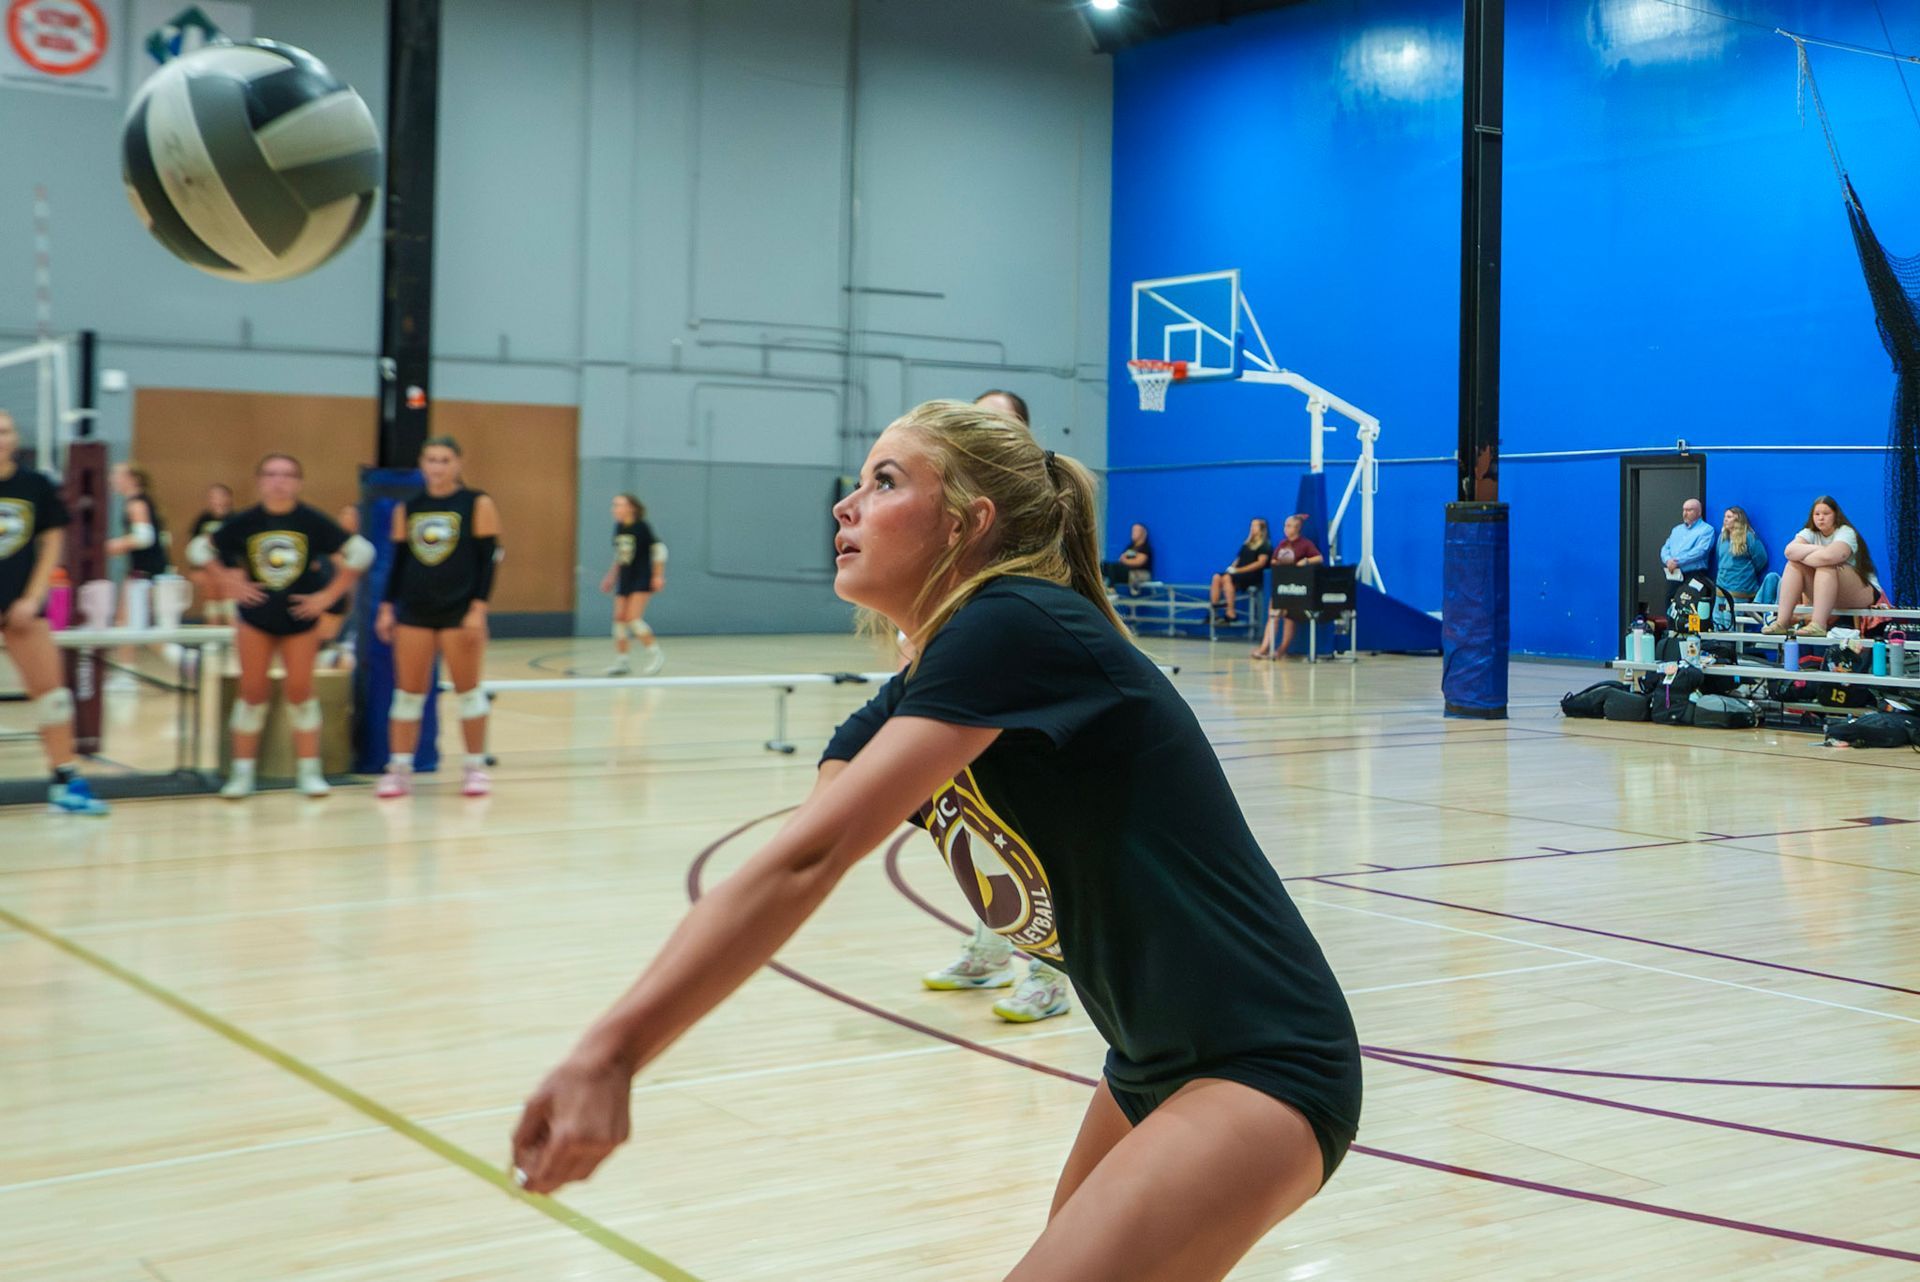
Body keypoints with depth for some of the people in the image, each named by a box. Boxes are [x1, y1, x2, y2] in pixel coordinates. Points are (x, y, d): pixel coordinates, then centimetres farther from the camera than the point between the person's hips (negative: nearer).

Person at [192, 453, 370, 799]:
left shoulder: (312, 522, -10)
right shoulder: (244, 523, -7)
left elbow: (360, 551, -9)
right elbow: (200, 549, 3)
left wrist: (329, 595, -11)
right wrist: (230, 582, -8)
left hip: (300, 618, 0)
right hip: (256, 618, 1)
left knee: (300, 691, 3)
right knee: (253, 692, 3)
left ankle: (309, 771, 12)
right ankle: (242, 773, 11)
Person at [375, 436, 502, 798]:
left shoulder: (478, 504, -2)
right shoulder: (407, 509, 9)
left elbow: (487, 559, -6)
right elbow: (399, 561, 12)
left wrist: (479, 608, -13)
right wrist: (387, 608, 5)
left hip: (460, 612, -3)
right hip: (414, 612, 3)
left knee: (468, 689, 3)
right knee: (407, 692, 4)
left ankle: (476, 767, 13)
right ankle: (399, 769, 10)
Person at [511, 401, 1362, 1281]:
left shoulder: (1014, 626, -19)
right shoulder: (911, 701, 7)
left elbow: (806, 861, -28)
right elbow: (787, 872, -6)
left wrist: (611, 1050, -30)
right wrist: (601, 1058, -18)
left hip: (1264, 1073, -9)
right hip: (1150, 1071, 9)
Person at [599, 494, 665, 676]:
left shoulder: (642, 527, -12)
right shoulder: (618, 528, 7)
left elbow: (659, 548, -8)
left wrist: (658, 575, -11)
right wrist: (611, 576, 18)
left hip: (642, 579, -7)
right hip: (624, 579, 7)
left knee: (633, 618, -15)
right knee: (619, 618, 2)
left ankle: (656, 654, -1)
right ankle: (621, 661, 10)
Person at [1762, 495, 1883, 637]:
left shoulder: (1846, 532, -12)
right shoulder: (1810, 533, 5)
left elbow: (1828, 556, -33)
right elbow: (1790, 551, -16)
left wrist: (1801, 555, -17)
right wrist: (1817, 549, -24)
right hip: (1826, 595, 6)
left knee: (1826, 566, -32)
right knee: (1794, 564, -10)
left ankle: (1818, 625, -44)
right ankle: (1782, 622, -23)